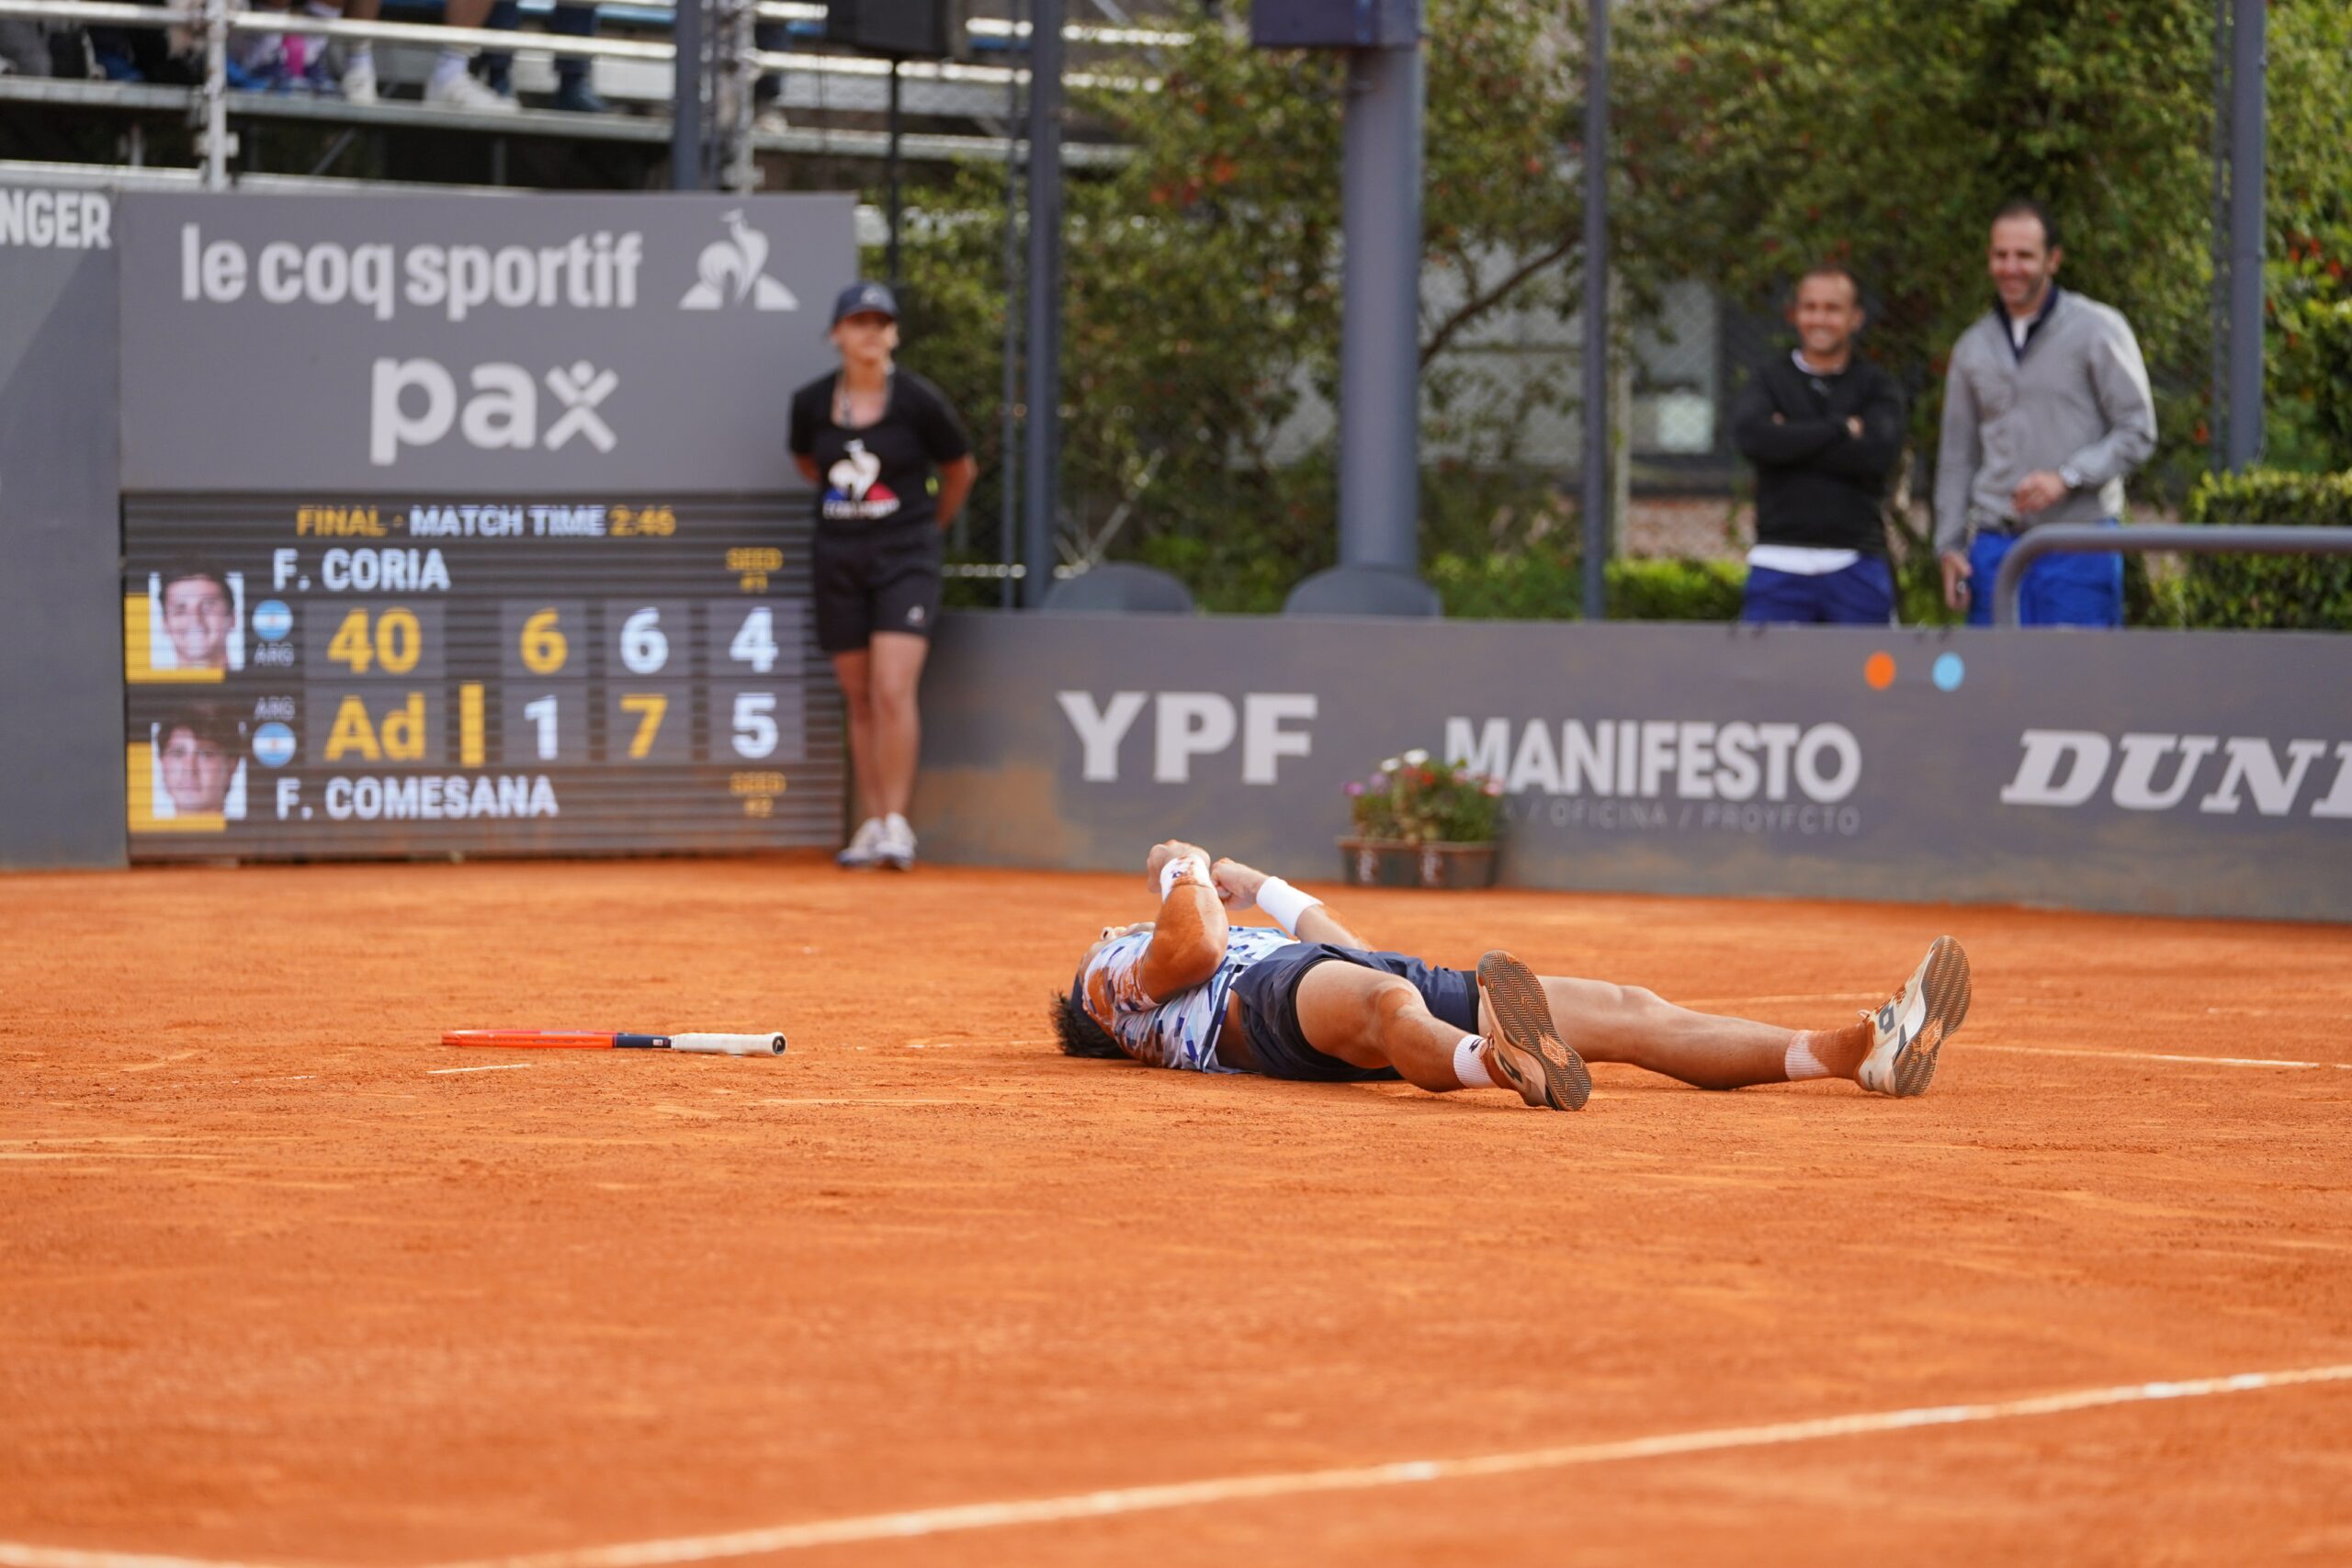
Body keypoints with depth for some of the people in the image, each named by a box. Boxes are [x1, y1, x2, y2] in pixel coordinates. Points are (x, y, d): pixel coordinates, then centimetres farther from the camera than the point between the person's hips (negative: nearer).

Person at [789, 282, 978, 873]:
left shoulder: (919, 401, -8)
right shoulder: (811, 403, 1)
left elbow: (960, 469, 8)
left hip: (904, 558, -4)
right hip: (838, 558, 4)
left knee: (893, 691, -15)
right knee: (859, 699, 6)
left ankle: (896, 823, -11)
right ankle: (872, 825, 12)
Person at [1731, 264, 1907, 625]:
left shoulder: (1877, 387, 10)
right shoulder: (1770, 379, 11)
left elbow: (1880, 453, -9)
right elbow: (1751, 435, -10)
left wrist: (1791, 440, -7)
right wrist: (1842, 428, -8)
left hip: (1856, 565, 0)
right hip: (1780, 564, 0)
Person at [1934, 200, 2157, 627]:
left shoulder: (2096, 330, 1)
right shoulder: (1973, 347, 15)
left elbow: (2138, 431, -2)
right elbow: (1957, 457, 19)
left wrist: (2066, 477, -15)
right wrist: (1949, 545, 10)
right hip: (1995, 545, 4)